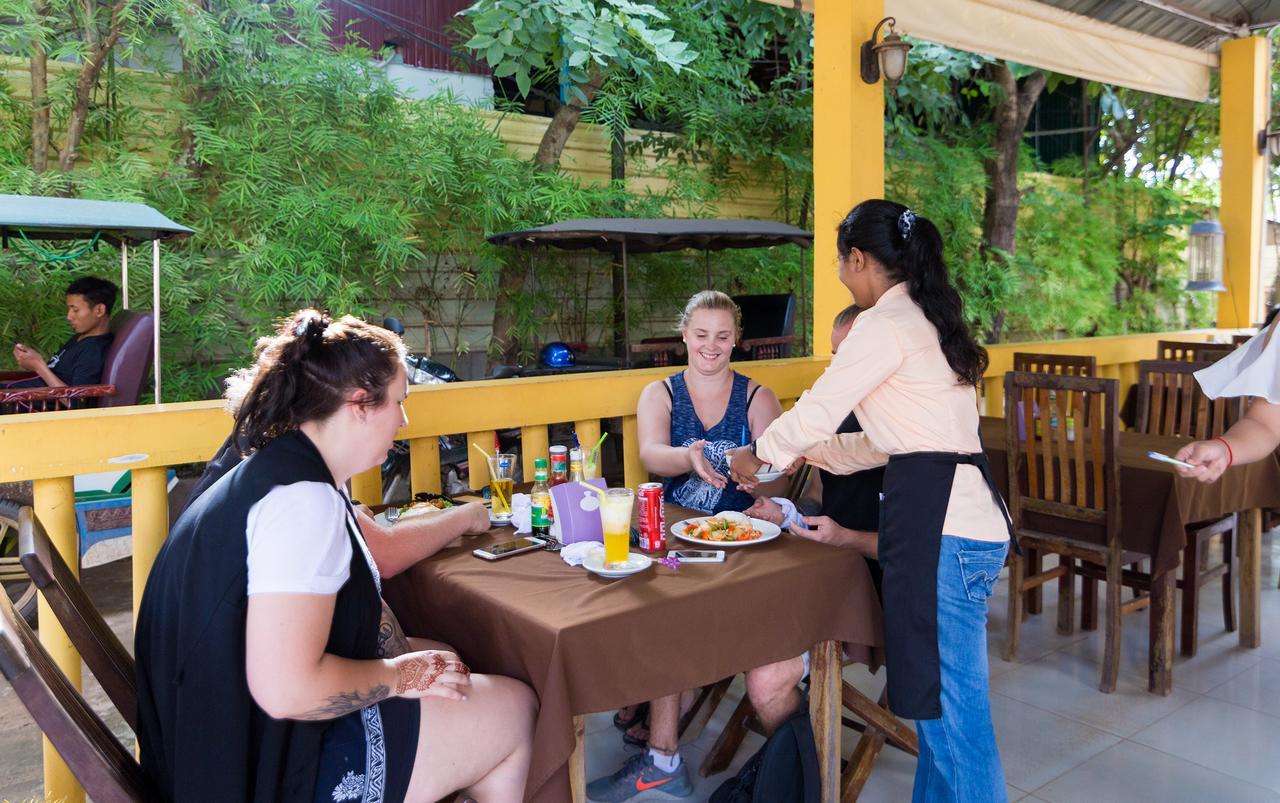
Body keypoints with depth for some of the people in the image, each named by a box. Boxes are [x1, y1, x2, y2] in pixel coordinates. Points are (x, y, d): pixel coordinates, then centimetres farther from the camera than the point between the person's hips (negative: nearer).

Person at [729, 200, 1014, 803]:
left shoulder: (885, 325, -11)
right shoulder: (926, 319, 19)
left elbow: (816, 412, -9)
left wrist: (756, 455, 9)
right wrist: (817, 453, 27)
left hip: (939, 524, -10)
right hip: (960, 511, 10)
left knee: (949, 705, -1)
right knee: (938, 693, 18)